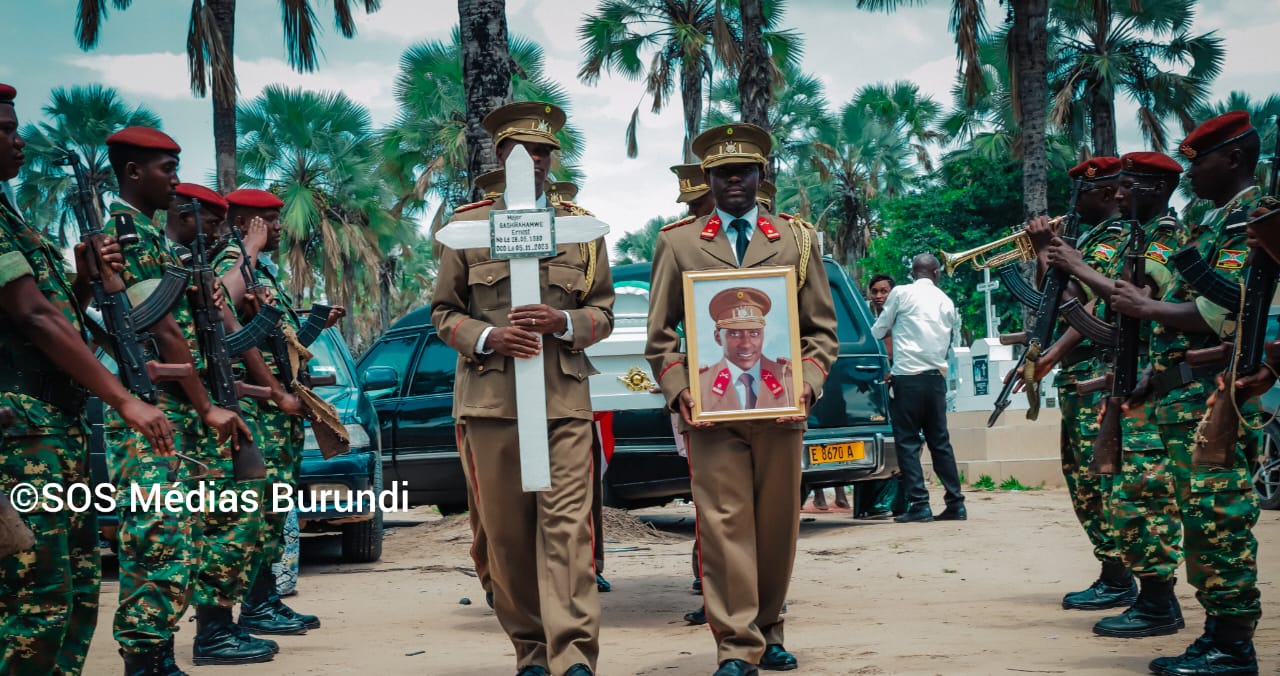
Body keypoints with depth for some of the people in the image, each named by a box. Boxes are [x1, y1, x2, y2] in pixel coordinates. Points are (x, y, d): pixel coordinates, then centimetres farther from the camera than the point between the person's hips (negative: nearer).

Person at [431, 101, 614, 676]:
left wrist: (564, 322, -9)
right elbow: (443, 312, 11)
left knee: (566, 524, -10)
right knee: (505, 532, 4)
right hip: (490, 399, 1)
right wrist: (487, 338, -9)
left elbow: (604, 314, 13)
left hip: (565, 398, 0)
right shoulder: (468, 225, 10)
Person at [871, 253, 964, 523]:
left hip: (908, 376, -5)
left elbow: (878, 331, 6)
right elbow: (951, 341, 18)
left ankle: (919, 504, -7)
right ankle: (955, 504, 10)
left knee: (907, 441, -1)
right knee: (939, 440, 11)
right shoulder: (946, 301, 13)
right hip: (937, 376, 5)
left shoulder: (901, 293, 0)